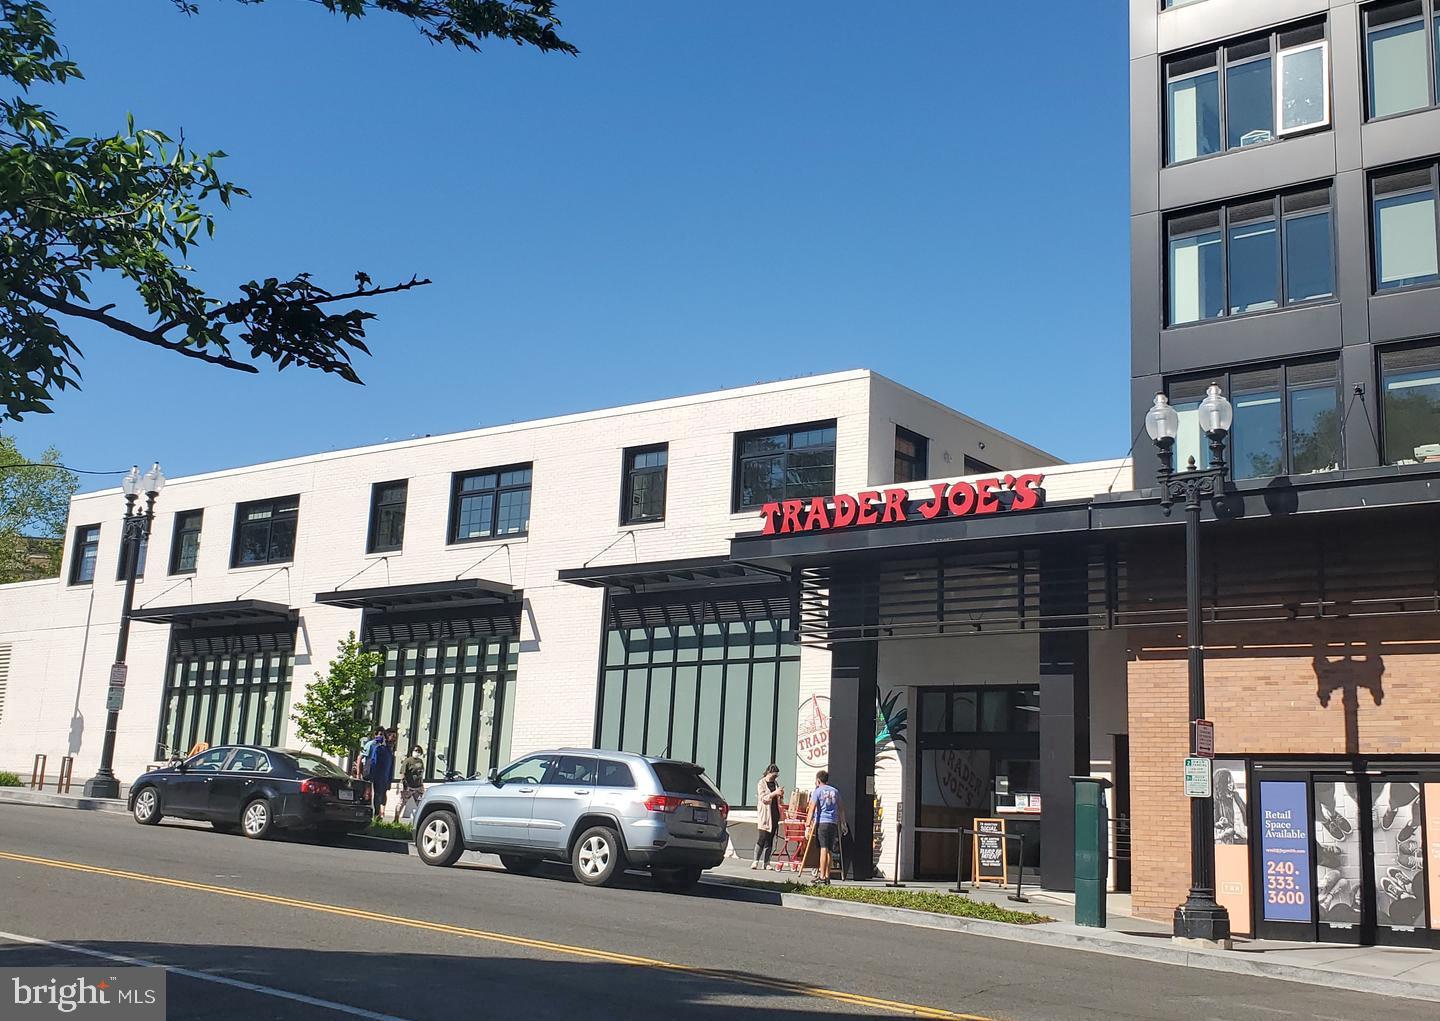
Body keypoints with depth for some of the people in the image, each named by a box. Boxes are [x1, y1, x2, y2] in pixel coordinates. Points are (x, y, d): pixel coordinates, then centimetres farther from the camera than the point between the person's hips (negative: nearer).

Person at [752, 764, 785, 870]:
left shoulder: (775, 783, 16)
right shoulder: (761, 784, -1)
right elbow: (763, 798, -12)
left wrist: (781, 795, 1)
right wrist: (774, 793, -22)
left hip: (774, 816, 6)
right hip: (764, 816, -5)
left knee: (770, 840, 4)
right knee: (761, 839, -10)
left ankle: (766, 862, 6)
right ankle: (756, 861, -5)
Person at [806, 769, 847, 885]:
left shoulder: (817, 791, 2)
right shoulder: (835, 791, 16)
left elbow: (812, 809, -6)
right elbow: (841, 808, 18)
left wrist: (808, 824, -7)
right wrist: (843, 823, 25)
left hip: (821, 822, -4)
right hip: (833, 823, 4)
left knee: (823, 849, -7)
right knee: (829, 850, 9)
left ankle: (822, 877, -8)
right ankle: (827, 876, 11)